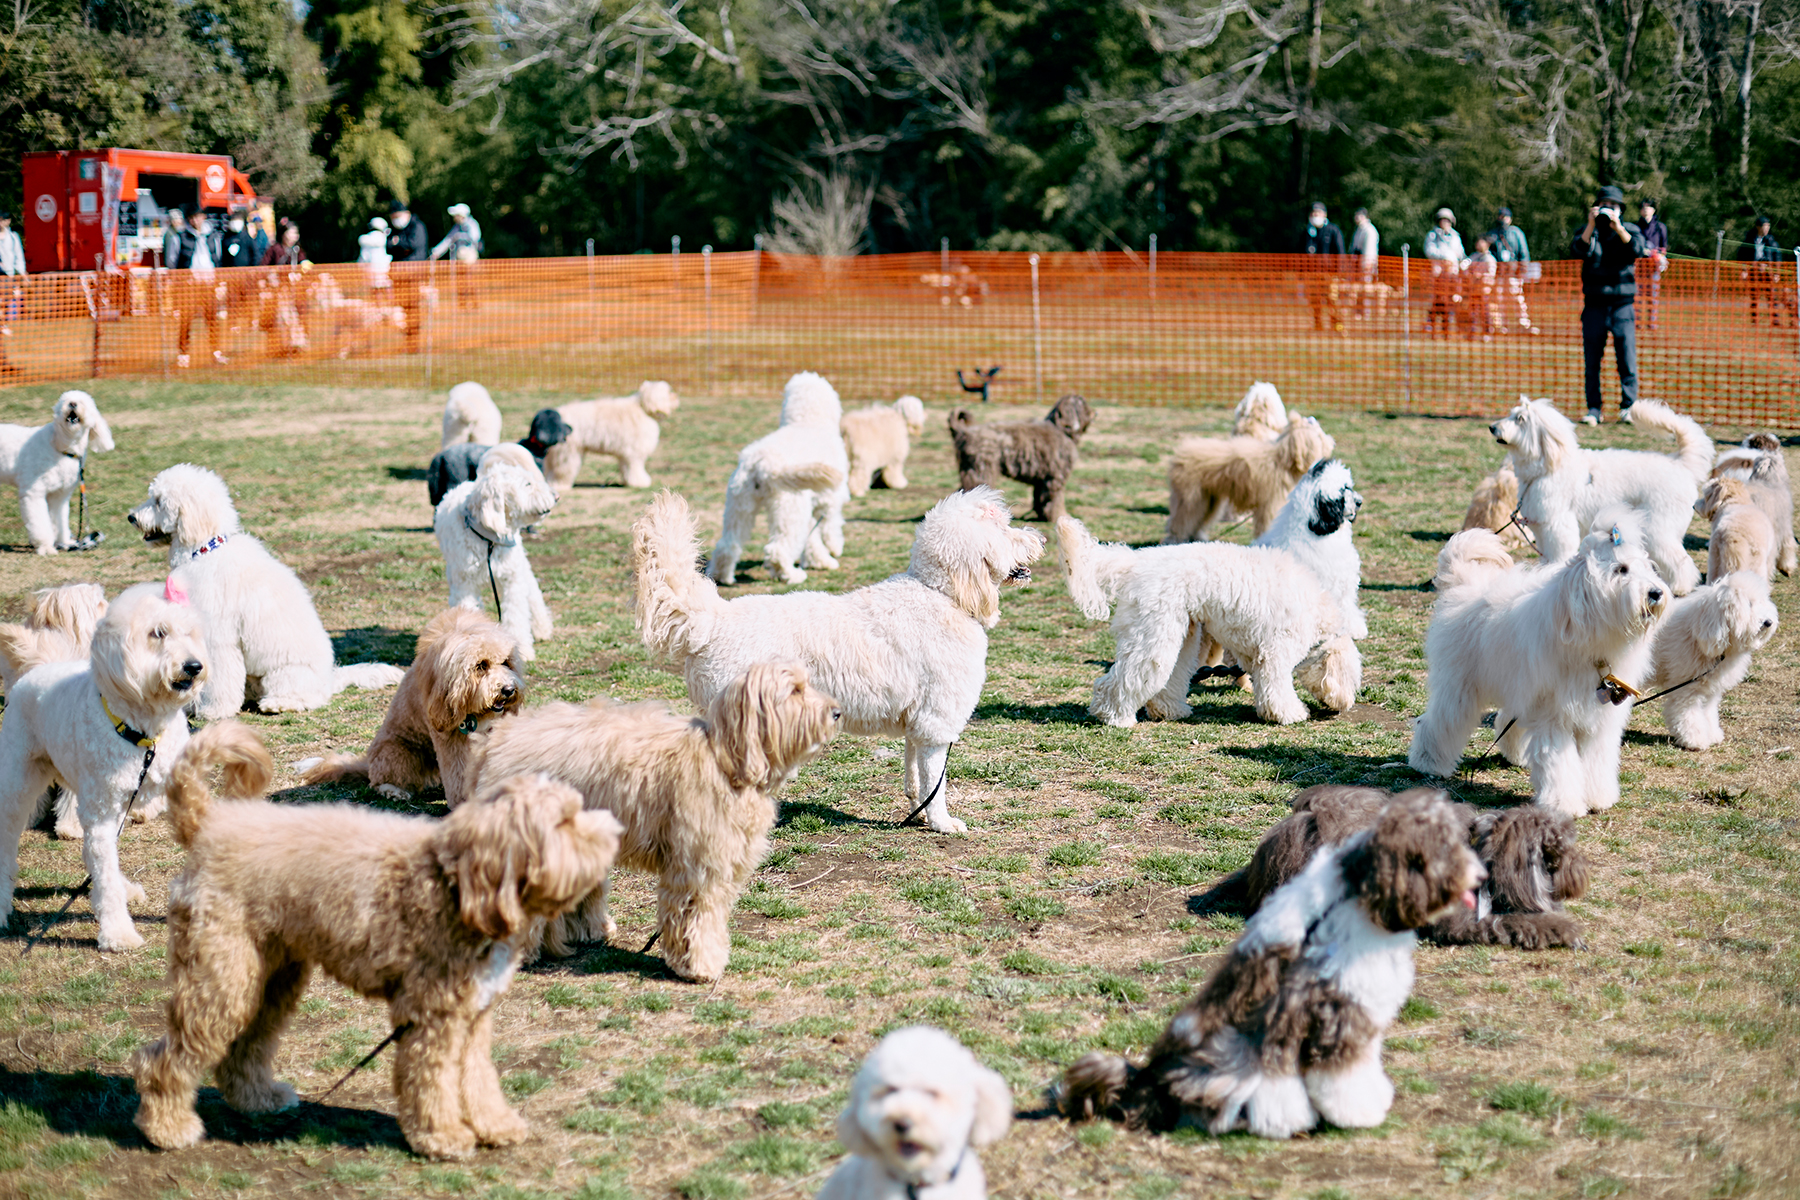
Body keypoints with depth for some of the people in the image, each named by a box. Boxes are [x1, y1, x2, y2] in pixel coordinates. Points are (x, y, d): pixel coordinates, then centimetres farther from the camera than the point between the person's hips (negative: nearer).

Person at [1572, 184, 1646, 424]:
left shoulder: (1630, 230, 9)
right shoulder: (1587, 231, 11)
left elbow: (1638, 250, -11)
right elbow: (1578, 250, -9)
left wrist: (1617, 227, -17)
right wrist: (1592, 225, -15)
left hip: (1622, 304, -1)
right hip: (1594, 305, 1)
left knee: (1627, 359, -7)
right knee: (1592, 361, 0)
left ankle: (1628, 407, -1)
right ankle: (1593, 410, 5)